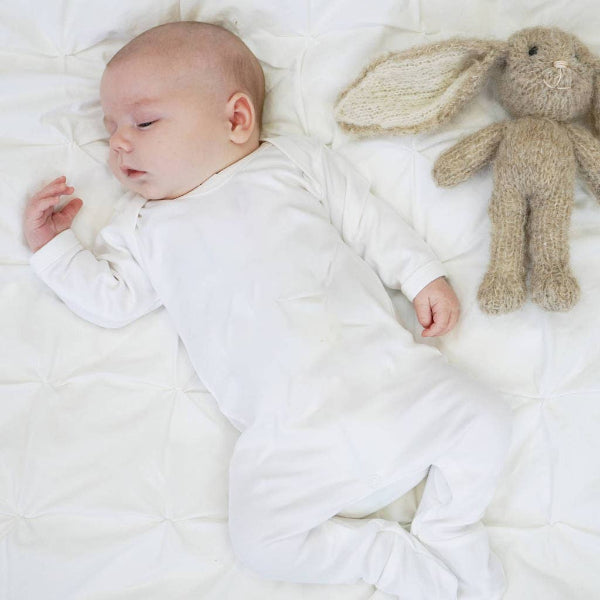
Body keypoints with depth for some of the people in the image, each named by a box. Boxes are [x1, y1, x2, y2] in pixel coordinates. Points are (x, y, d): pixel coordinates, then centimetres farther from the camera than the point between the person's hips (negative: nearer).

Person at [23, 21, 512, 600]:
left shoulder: (297, 160, 11)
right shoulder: (146, 224, 17)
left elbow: (370, 222, 13)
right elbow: (111, 299, 15)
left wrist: (422, 275, 6)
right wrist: (53, 246, 10)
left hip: (387, 373, 0)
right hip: (287, 432, 0)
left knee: (483, 418, -11)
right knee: (260, 539, -17)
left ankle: (446, 536, 9)